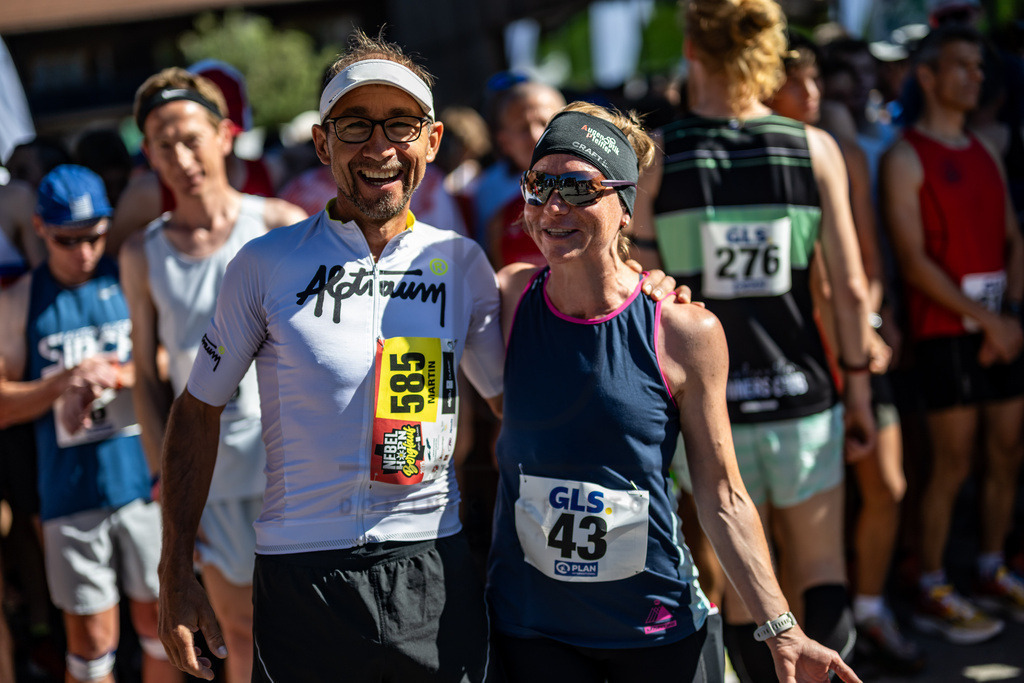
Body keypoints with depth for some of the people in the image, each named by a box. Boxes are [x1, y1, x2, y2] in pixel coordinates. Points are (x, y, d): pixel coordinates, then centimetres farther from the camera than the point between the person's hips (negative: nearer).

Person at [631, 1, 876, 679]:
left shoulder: (654, 158, -6)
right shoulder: (815, 148, -3)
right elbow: (851, 287, -2)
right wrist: (858, 386, 9)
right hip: (801, 393, 1)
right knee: (821, 565, 14)